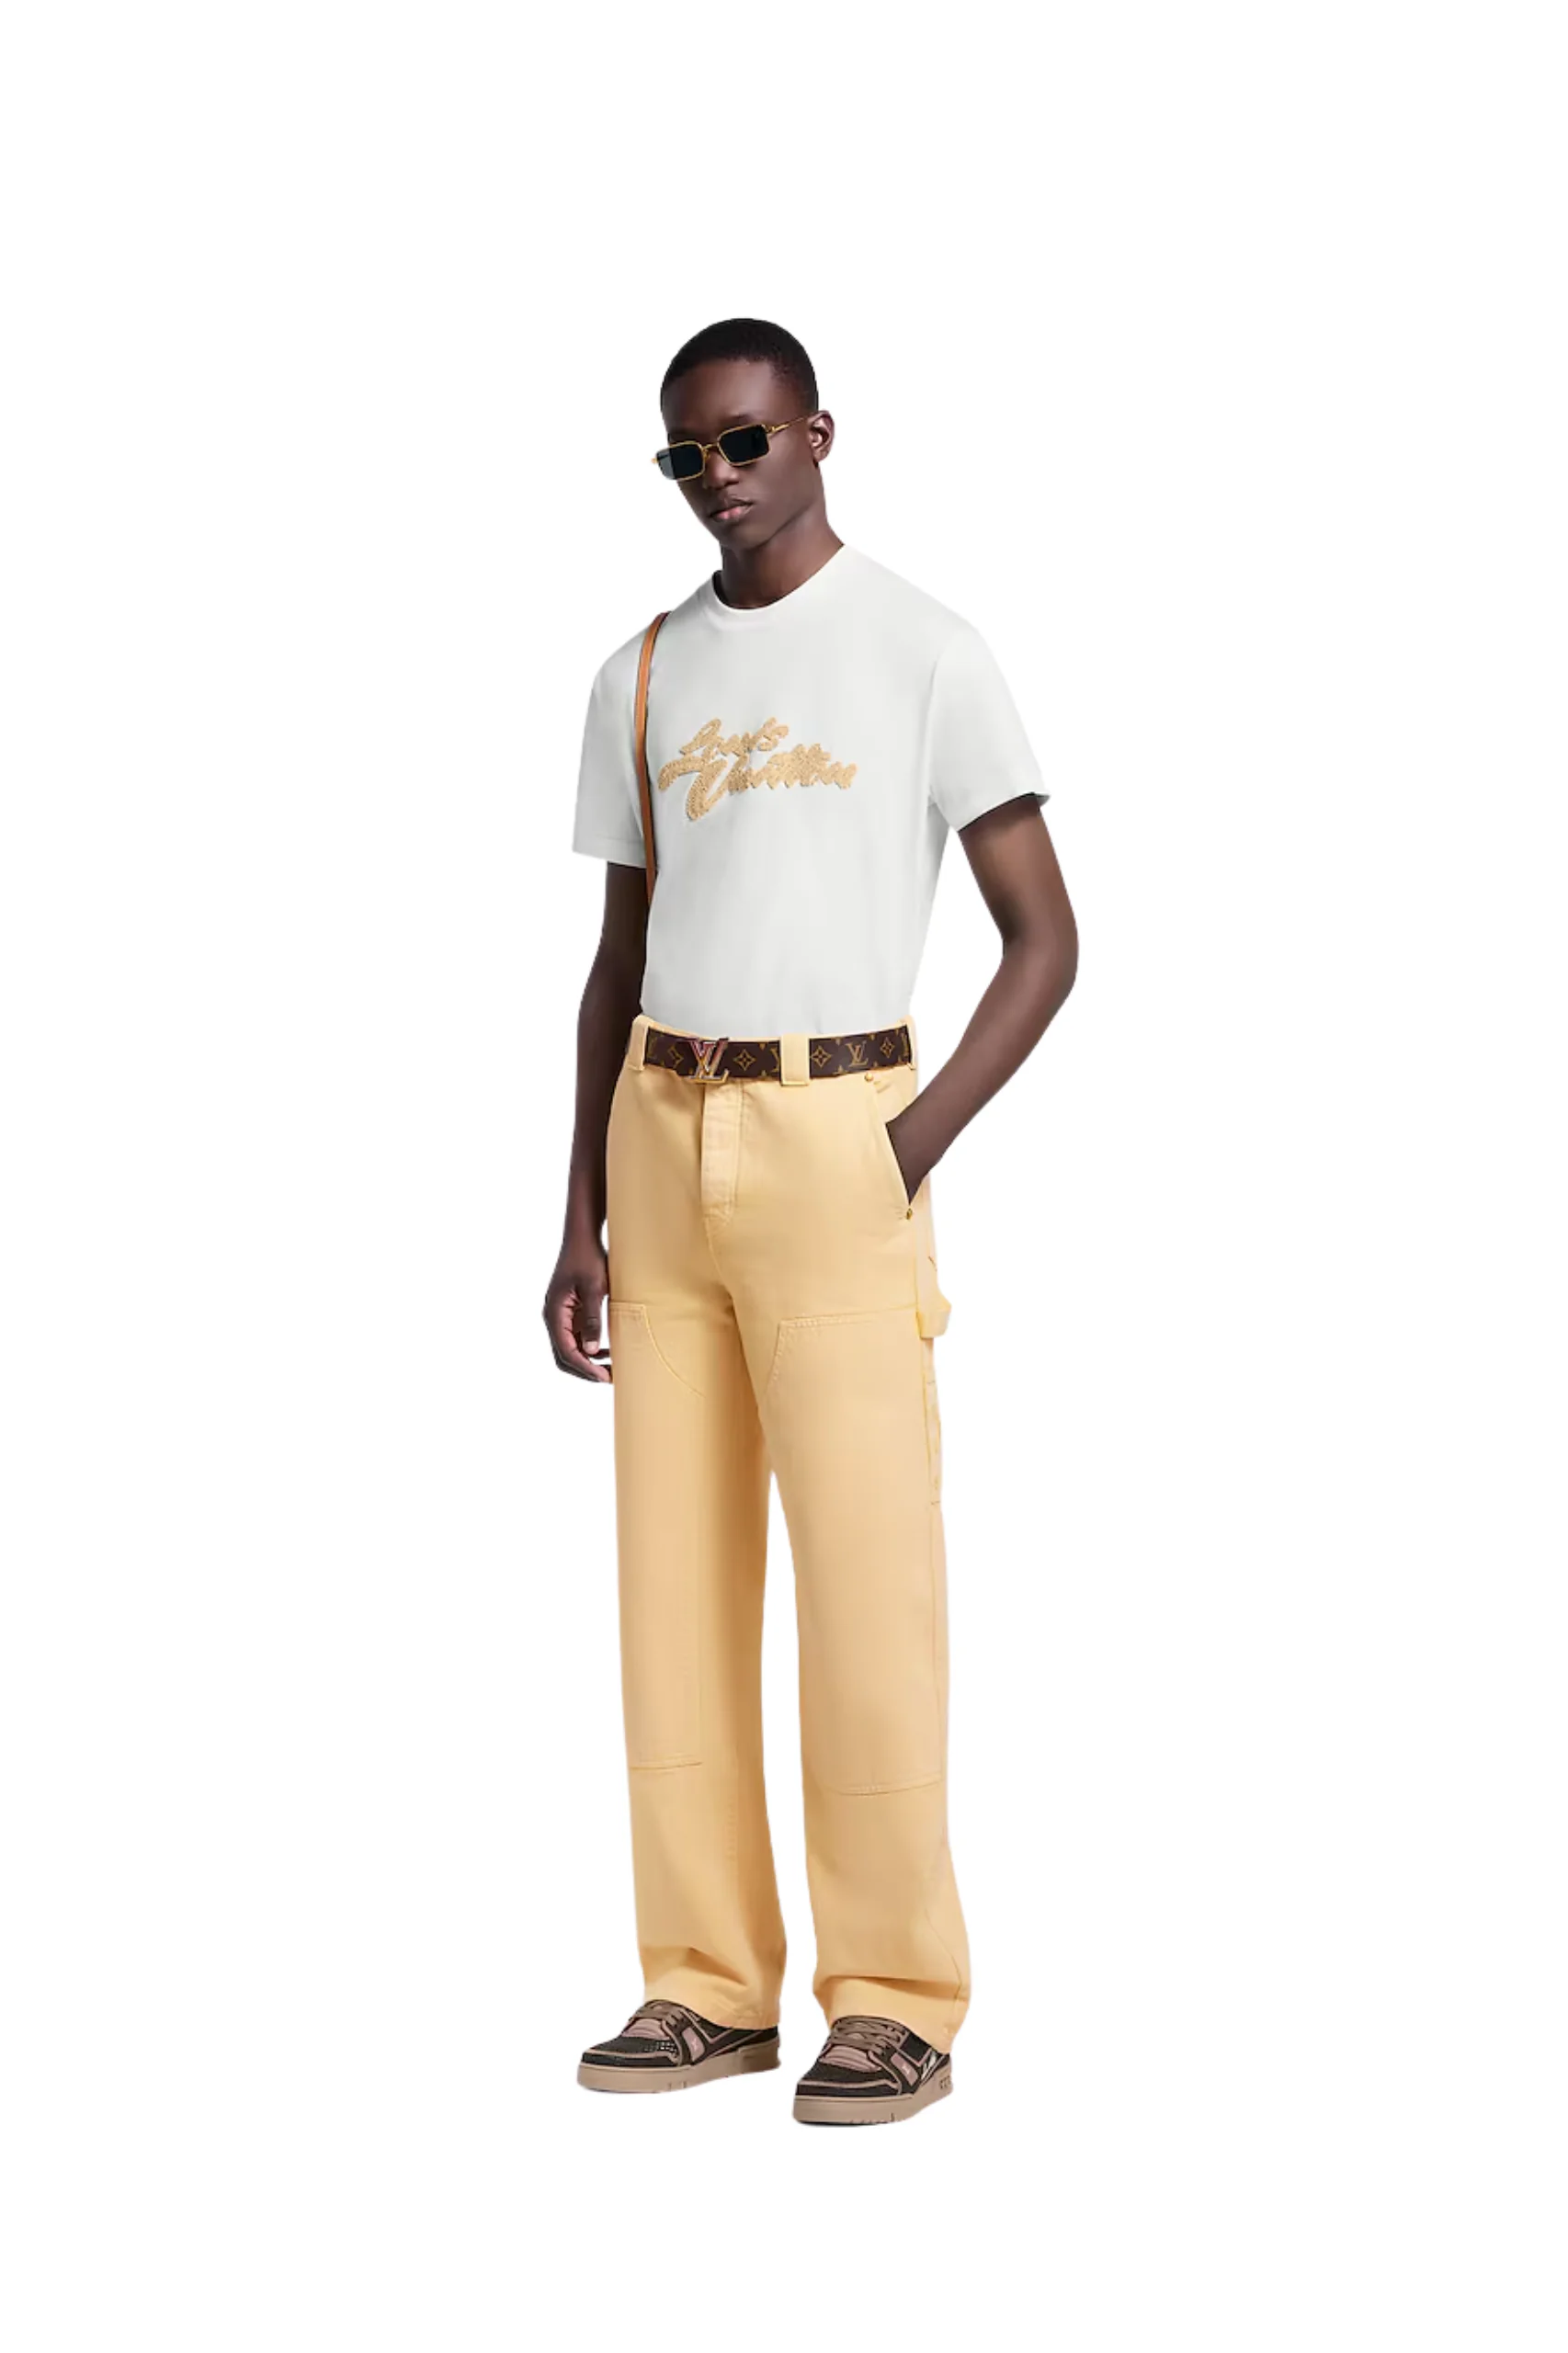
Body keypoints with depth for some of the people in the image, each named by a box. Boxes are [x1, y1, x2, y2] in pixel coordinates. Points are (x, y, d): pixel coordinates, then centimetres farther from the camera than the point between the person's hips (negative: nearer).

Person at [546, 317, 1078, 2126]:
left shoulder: (921, 651, 0)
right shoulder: (641, 679, 15)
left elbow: (1044, 938, -2)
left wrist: (912, 1148, -12)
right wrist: (580, 1218, 11)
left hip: (831, 1128, -5)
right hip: (659, 1136, 5)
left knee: (863, 1568, -6)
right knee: (673, 1566, 5)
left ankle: (897, 1996, 4)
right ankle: (707, 1982, 13)